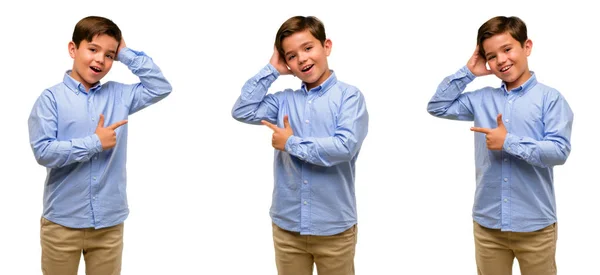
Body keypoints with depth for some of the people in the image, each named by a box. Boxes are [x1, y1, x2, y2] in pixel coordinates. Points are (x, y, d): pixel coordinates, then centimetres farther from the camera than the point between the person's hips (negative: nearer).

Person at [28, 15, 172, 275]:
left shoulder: (118, 95, 7)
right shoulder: (52, 98, -7)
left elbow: (161, 87, 5)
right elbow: (43, 151, -14)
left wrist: (127, 54, 2)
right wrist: (95, 143, -13)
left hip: (109, 221, 3)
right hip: (62, 222, -3)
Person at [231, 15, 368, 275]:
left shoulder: (349, 95, -7)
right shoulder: (284, 100, 6)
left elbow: (345, 147, -20)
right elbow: (242, 111, -3)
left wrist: (291, 144, -11)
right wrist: (271, 70, -1)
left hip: (334, 228, -3)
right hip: (287, 226, 4)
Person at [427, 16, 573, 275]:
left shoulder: (550, 98, -7)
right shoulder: (482, 99, 6)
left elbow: (559, 151, -14)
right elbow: (437, 107, 8)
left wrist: (508, 143, -16)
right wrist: (468, 72, 3)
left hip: (535, 225, -3)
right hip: (487, 223, 4)